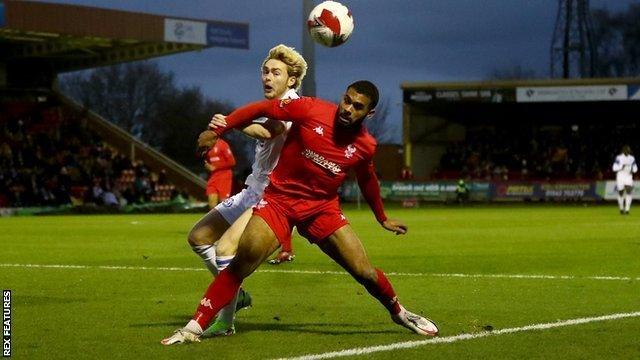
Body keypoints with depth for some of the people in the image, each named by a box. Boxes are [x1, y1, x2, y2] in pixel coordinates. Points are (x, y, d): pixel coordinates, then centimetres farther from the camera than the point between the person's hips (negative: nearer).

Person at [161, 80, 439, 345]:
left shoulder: (365, 146, -4)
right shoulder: (310, 109, -15)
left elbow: (367, 181, 17)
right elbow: (261, 109, -5)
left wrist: (382, 218, 29)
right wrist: (217, 131, -8)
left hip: (323, 208, 2)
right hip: (279, 200, -2)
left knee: (364, 272, -4)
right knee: (241, 264, -18)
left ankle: (399, 313, 26)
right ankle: (194, 327, -12)